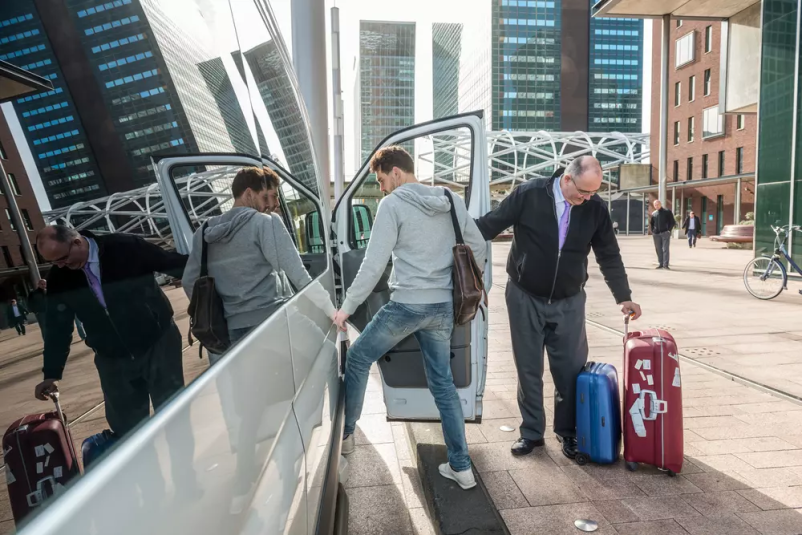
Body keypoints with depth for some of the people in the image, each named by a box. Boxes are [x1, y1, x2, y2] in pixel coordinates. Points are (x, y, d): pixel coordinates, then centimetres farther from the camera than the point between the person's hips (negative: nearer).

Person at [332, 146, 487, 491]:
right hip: (443, 307, 6)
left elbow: (374, 264, -12)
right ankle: (461, 467, 19)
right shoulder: (452, 201, 9)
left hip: (406, 305, -6)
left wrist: (347, 307, -4)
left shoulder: (393, 204, -8)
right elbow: (479, 249, 12)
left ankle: (345, 434, 31)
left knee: (357, 359, 17)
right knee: (443, 383, 16)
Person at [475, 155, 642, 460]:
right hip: (525, 299, -2)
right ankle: (532, 432, 24)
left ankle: (568, 432, 27)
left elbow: (609, 256, 4)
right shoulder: (528, 195, -15)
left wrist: (624, 297, 3)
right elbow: (488, 225, -8)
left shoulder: (596, 209, -6)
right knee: (529, 370, 8)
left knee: (571, 370, 7)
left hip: (569, 303, 2)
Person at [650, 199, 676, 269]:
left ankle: (665, 264, -9)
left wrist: (668, 230, -7)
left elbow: (672, 222, 3)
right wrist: (652, 231, 8)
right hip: (656, 234, 4)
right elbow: (651, 223, 22)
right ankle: (660, 264, 11)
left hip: (665, 233, -4)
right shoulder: (653, 213, 13)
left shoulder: (667, 212, 3)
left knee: (665, 249, -8)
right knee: (658, 249, 5)